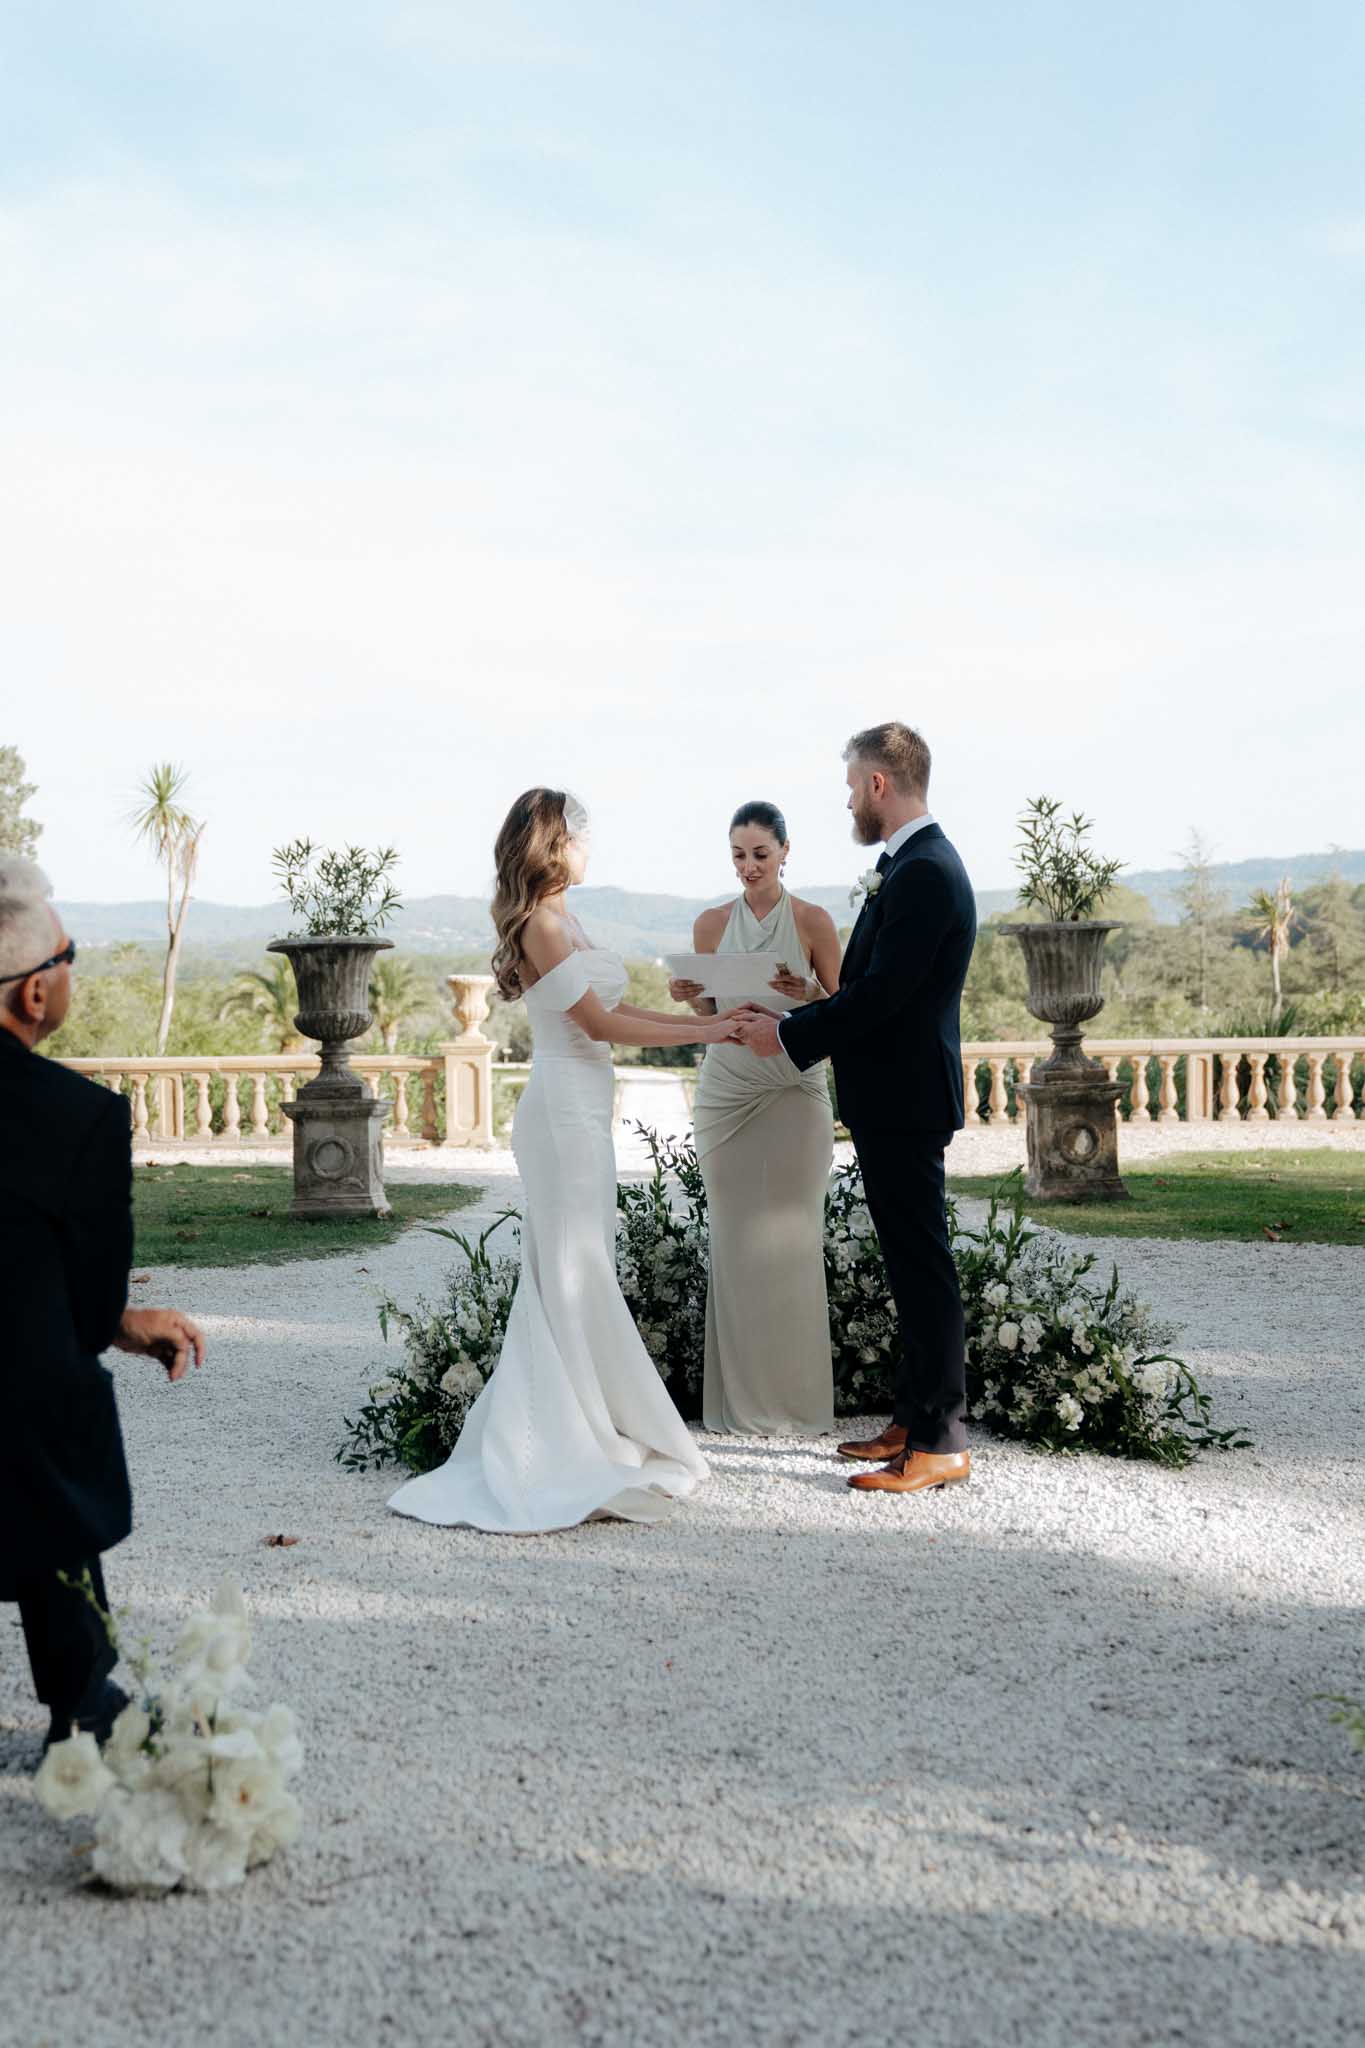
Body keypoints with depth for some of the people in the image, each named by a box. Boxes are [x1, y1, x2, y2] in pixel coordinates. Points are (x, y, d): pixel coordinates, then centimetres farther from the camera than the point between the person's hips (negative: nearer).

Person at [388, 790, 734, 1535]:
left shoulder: (558, 920, 14)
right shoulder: (543, 923, -14)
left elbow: (609, 1008, 15)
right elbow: (599, 1022, -15)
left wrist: (705, 1020, 13)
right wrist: (704, 1035, -9)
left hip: (577, 1109, 10)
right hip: (566, 1110, -10)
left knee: (568, 1276, 12)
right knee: (577, 1275, -4)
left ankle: (558, 1432, 19)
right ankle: (574, 1442, 3)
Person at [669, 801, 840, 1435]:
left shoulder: (812, 921, 0)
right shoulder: (712, 924, 7)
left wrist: (806, 995, -16)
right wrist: (690, 996, -7)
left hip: (794, 1092, -2)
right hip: (726, 1090, 2)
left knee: (789, 1240, -2)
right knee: (735, 1240, 1)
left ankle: (794, 1396, 7)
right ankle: (742, 1398, 9)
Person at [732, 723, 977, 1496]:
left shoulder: (924, 873, -18)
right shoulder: (914, 866, 15)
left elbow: (882, 993, -22)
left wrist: (790, 1036, -13)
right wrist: (790, 1021, 11)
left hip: (905, 1101, -11)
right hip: (895, 1096, 11)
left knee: (923, 1266, -4)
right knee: (912, 1264, 15)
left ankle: (941, 1441, 3)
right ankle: (916, 1418, 25)